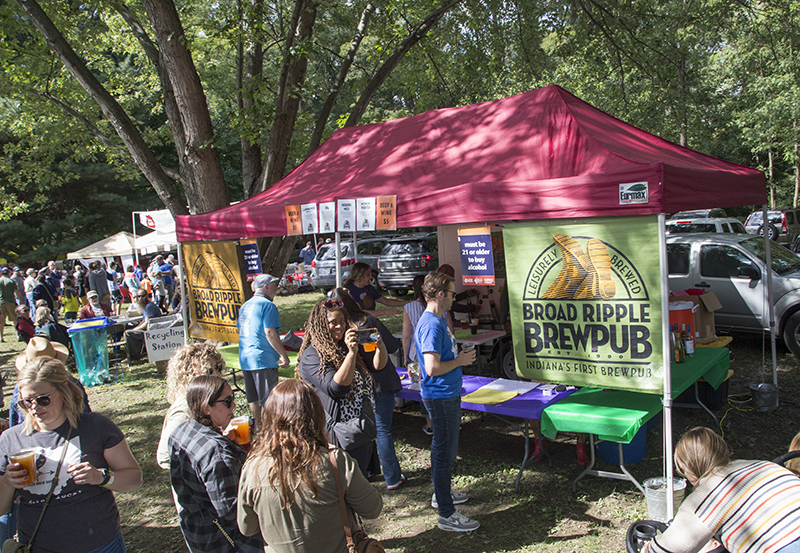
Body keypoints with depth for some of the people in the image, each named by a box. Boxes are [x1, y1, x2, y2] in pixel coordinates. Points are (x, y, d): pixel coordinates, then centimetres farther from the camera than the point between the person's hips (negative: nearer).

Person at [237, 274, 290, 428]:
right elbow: (270, 333, -19)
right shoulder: (267, 305, -11)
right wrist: (284, 356, -15)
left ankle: (257, 428, 27)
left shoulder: (245, 305, 15)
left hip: (245, 358, 9)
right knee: (268, 400, -3)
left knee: (253, 398, 17)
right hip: (263, 359, -9)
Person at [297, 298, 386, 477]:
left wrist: (380, 345, -12)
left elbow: (378, 365, 8)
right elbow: (335, 388, -24)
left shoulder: (347, 346, 10)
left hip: (363, 431, 8)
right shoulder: (311, 356, -14)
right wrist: (351, 353, -30)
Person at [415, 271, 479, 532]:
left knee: (445, 448, 22)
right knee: (445, 451, -2)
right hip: (440, 396, -10)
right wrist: (460, 361, -16)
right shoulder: (431, 325, -23)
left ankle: (441, 494, 39)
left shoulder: (438, 320, 10)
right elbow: (432, 368, -29)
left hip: (447, 395, 10)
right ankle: (446, 515, 8)